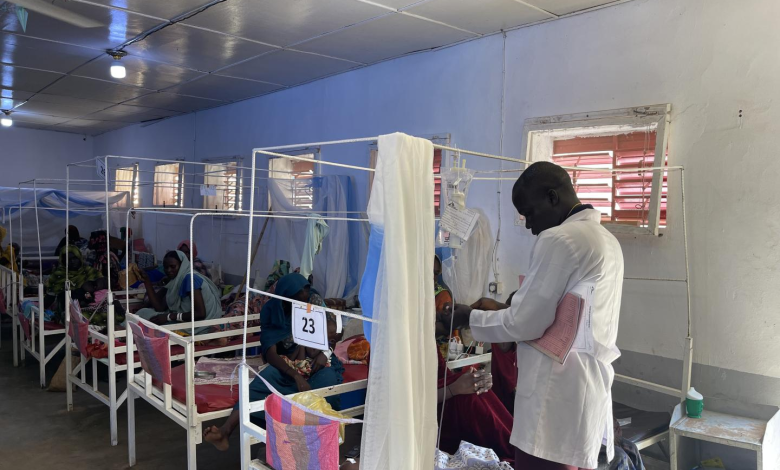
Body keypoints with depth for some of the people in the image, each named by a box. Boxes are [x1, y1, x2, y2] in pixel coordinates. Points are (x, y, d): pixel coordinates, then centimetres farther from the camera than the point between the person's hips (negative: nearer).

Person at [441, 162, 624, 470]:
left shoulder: (559, 239, -15)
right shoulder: (606, 239, 15)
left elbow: (525, 324, -14)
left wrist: (470, 317, 0)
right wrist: (503, 311, 16)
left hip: (557, 391, -10)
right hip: (590, 388, 10)